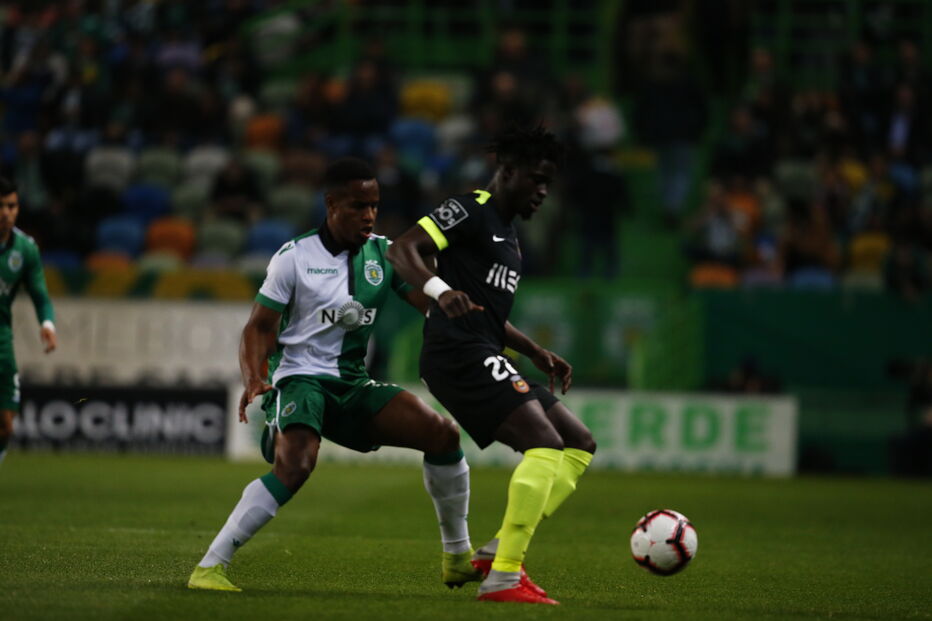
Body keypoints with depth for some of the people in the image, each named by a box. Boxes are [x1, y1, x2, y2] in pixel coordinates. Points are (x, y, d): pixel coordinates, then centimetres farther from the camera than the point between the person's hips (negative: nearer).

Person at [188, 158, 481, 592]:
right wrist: (252, 379, -22)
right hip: (299, 378, -5)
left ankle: (458, 557, 8)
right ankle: (209, 567, -28)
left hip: (353, 384, 5)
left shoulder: (384, 254, 6)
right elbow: (259, 327, -4)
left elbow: (434, 303, 1)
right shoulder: (295, 257, -5)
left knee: (442, 433, -9)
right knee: (295, 464, -33)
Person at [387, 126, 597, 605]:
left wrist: (537, 354, 24)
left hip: (483, 358, 10)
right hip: (458, 354, -10)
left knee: (579, 445, 10)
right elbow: (401, 250, -18)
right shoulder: (471, 211, -5)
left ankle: (498, 552, 3)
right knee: (546, 444, -23)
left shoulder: (506, 233, 26)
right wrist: (440, 289, -36)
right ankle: (503, 578, -26)